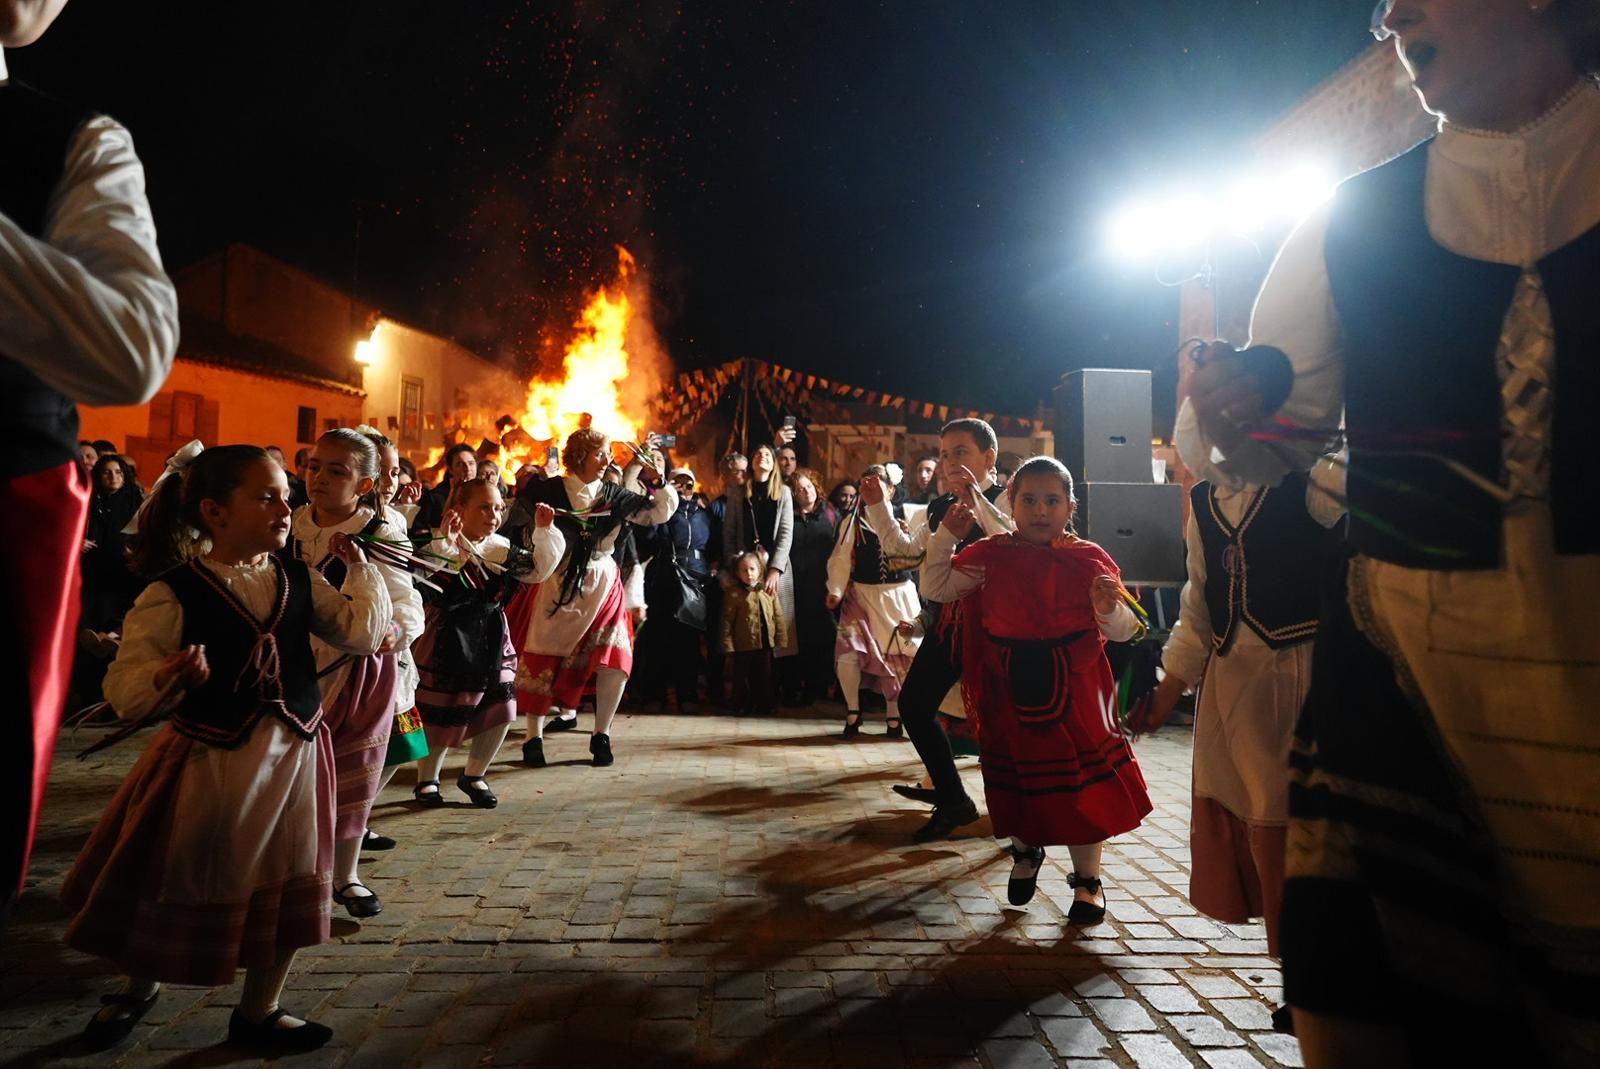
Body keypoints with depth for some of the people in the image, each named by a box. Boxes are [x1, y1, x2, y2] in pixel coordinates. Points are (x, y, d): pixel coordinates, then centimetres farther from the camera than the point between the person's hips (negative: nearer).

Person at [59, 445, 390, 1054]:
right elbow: (124, 691, -13)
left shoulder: (299, 581, 0)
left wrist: (360, 568, -3)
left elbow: (361, 635, -1)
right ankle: (138, 988, 48)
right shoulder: (172, 595, -13)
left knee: (287, 894, 11)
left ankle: (257, 1014, 33)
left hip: (293, 754, 4)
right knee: (177, 890, 15)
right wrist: (168, 678, -33)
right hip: (208, 761, -3)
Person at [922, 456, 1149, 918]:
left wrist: (1108, 608, -24)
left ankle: (1087, 880, 27)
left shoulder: (1088, 559, -5)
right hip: (1011, 687, 1)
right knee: (1017, 780, 14)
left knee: (1081, 784, 6)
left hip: (1072, 688, -1)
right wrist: (946, 535, -10)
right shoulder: (991, 555, -2)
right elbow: (935, 587, -2)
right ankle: (1025, 850, 44)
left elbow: (1121, 632, -3)